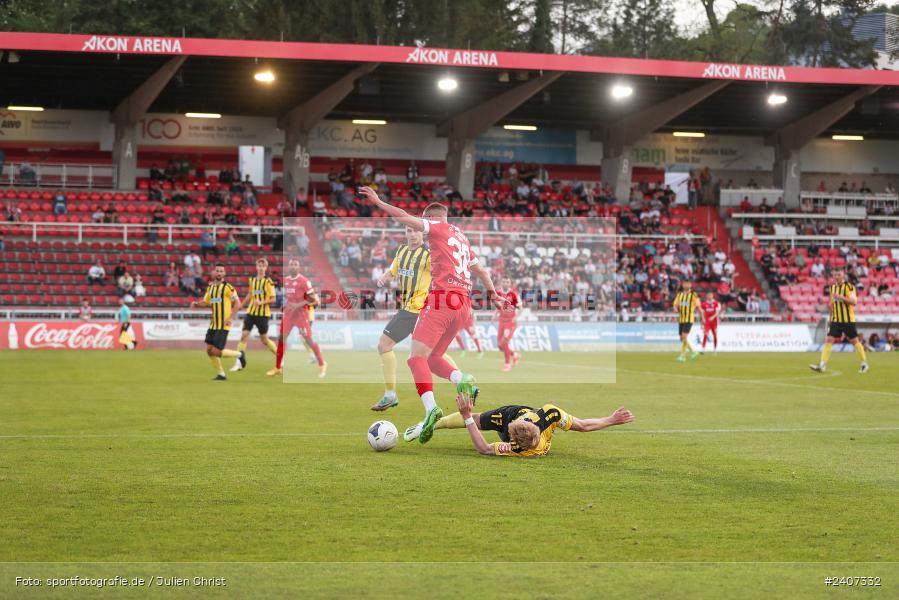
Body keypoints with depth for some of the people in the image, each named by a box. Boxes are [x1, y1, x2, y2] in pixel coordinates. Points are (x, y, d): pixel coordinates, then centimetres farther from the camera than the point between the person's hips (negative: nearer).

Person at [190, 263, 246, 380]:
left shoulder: (228, 287, -10)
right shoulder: (210, 287, 11)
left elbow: (237, 303, -10)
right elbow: (205, 303, 20)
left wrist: (230, 318, -19)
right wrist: (196, 304, -1)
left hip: (223, 325, -7)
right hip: (213, 324, 7)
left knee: (215, 351, -12)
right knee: (209, 350, 2)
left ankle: (239, 355, 10)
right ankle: (221, 374, 16)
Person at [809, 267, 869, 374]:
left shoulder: (849, 287, -7)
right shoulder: (832, 288, 11)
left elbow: (854, 301, -18)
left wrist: (841, 297, -28)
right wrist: (830, 318, 21)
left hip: (848, 320, -5)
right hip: (835, 320, 5)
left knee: (855, 341, 3)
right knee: (828, 340, -7)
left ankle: (864, 364, 17)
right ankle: (822, 365, -11)